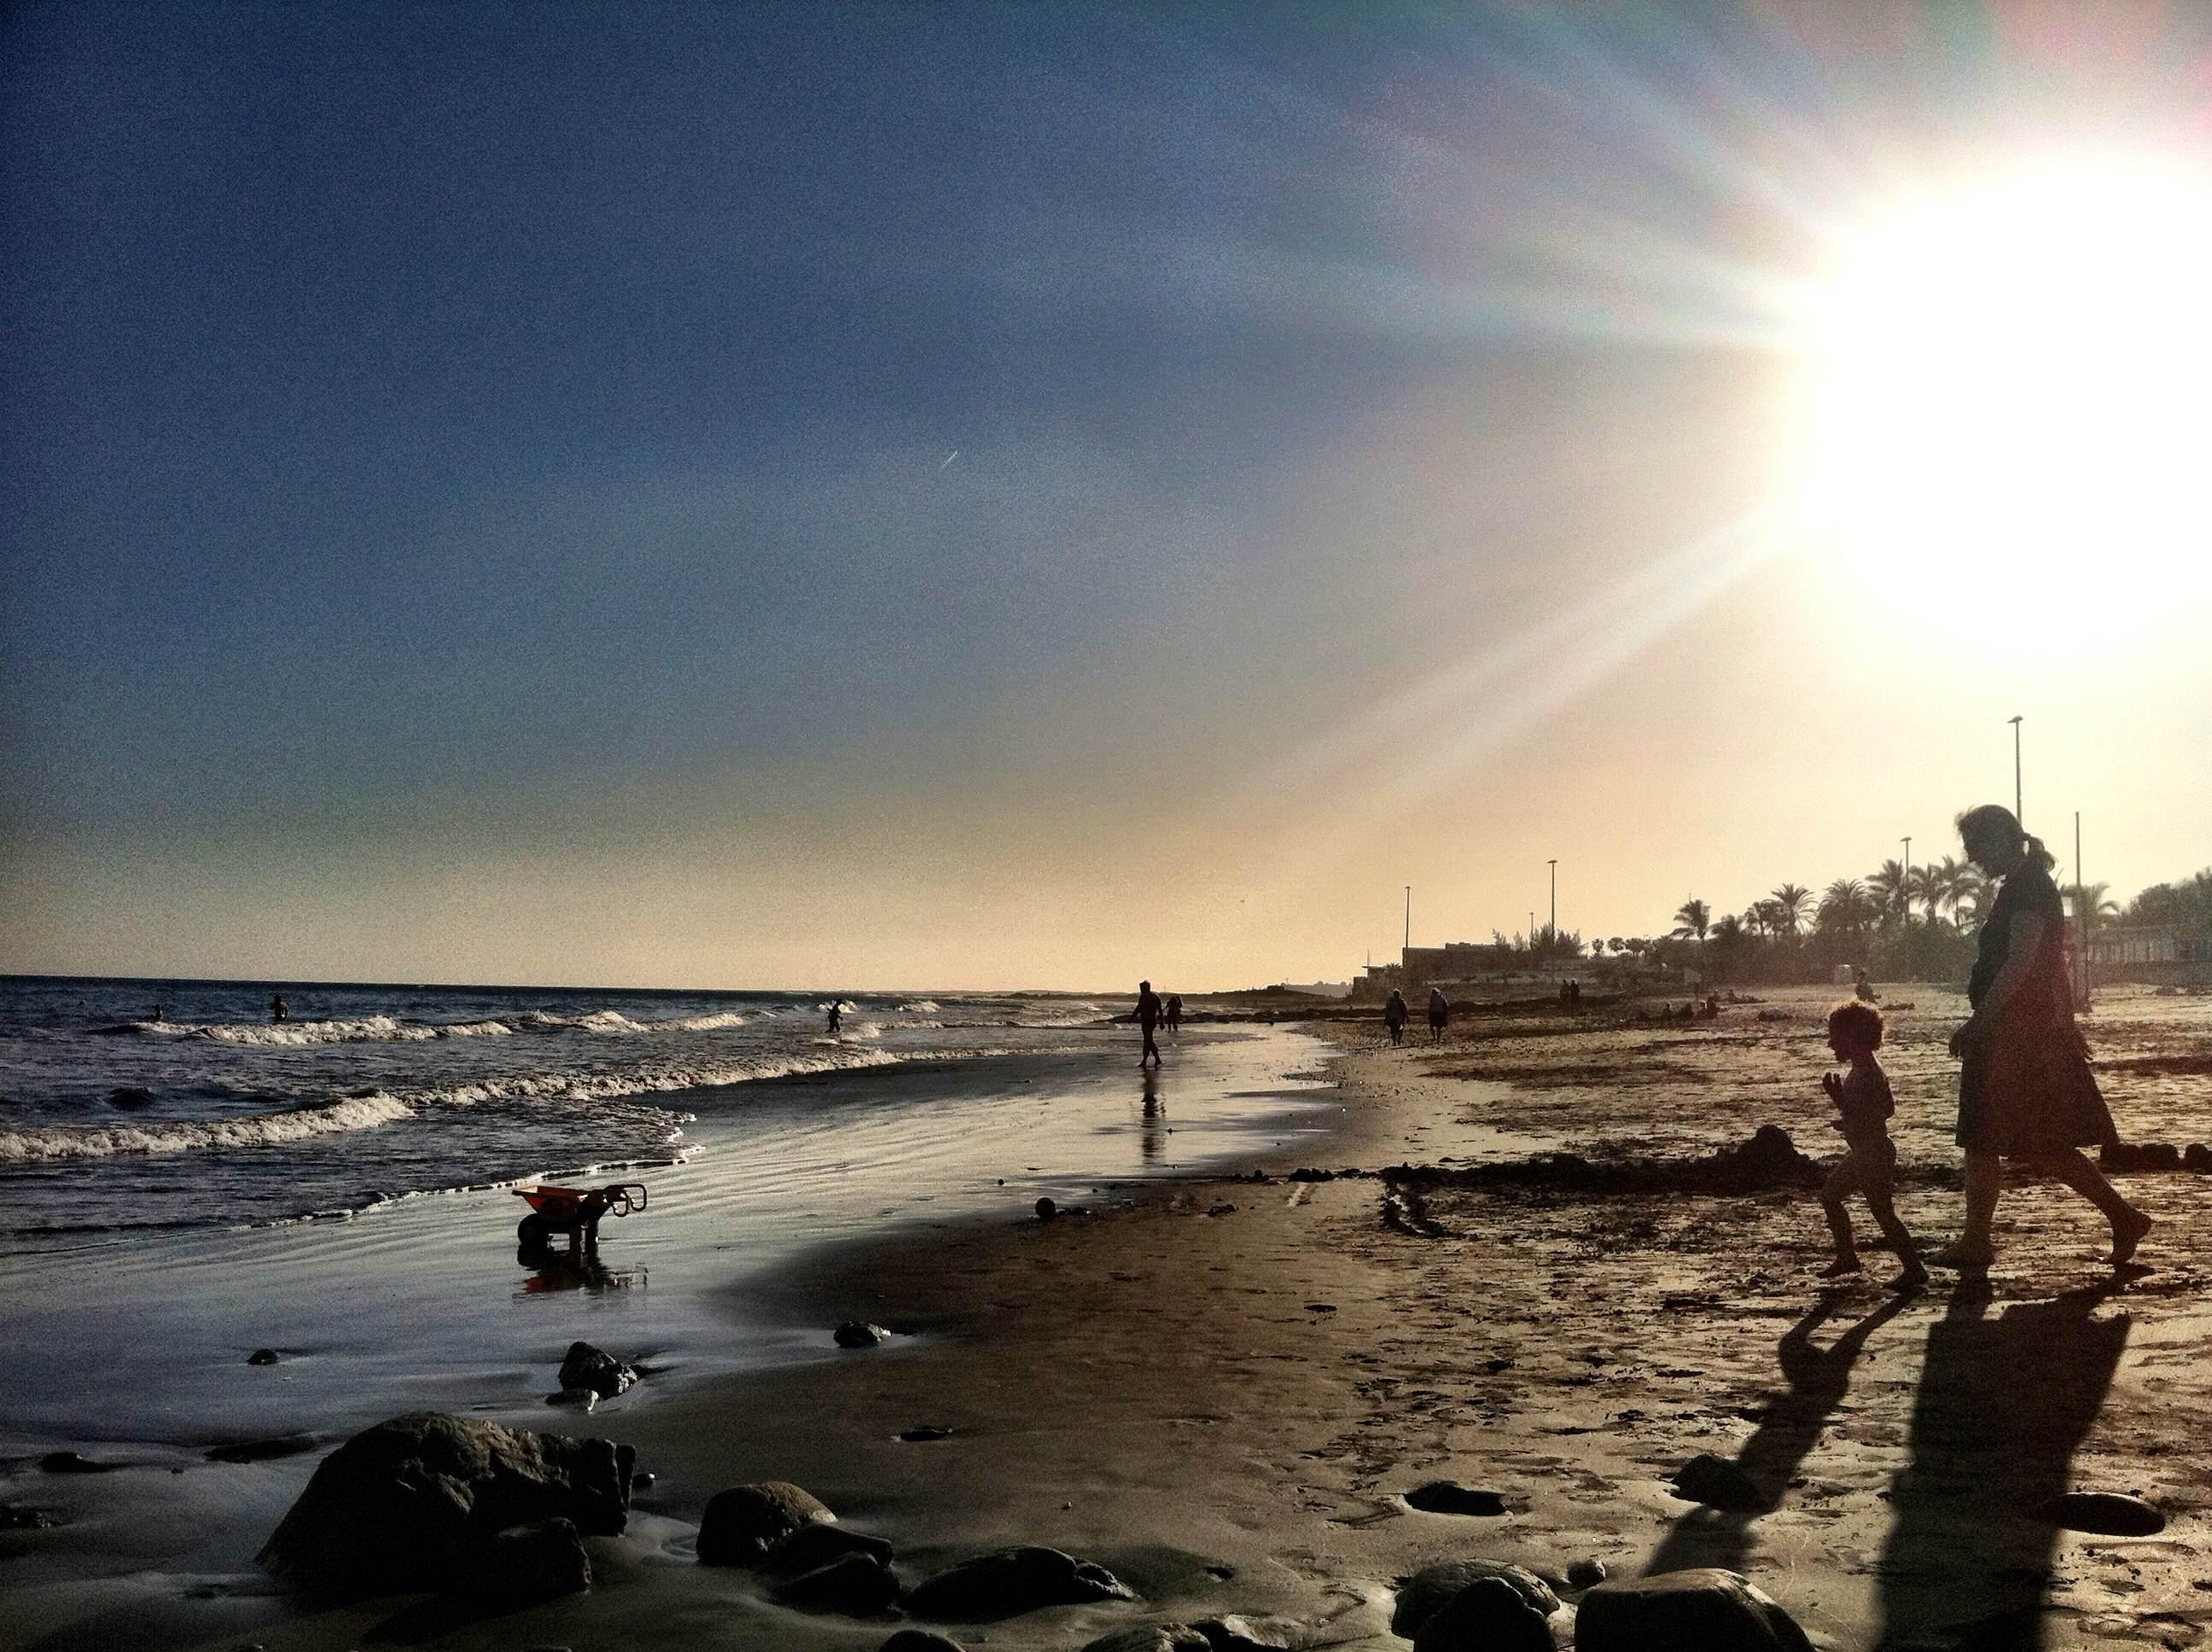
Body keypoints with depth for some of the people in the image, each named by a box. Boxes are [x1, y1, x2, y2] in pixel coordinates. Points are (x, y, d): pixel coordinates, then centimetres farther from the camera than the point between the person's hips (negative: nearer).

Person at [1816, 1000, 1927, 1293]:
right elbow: (1888, 1108, 18)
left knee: (1883, 1213, -5)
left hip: (1873, 1154, -11)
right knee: (1829, 1195, 17)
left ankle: (1914, 1270, 2)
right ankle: (1846, 1257, 25)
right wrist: (1847, 1120, 15)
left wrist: (1838, 1098, -27)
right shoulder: (1866, 1069, 9)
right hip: (1861, 1153, 11)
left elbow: (1862, 1121, -26)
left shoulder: (1865, 1075, -23)